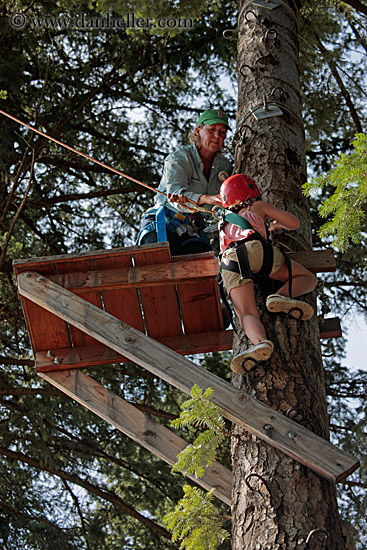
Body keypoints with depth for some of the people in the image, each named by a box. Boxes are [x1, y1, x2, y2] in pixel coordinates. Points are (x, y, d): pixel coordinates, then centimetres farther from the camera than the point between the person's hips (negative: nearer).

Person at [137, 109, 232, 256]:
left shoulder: (224, 166, 12)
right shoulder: (179, 158, -5)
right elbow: (175, 191, -23)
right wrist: (204, 199, -43)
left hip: (193, 231, 4)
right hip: (165, 222, -4)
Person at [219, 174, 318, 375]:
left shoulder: (224, 225, 43)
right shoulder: (258, 207, 32)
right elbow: (294, 223, 30)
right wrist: (276, 225, 53)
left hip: (230, 262, 3)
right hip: (256, 248, -3)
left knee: (247, 315, -13)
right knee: (308, 279, 12)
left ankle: (260, 342, -47)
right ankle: (282, 296, -20)